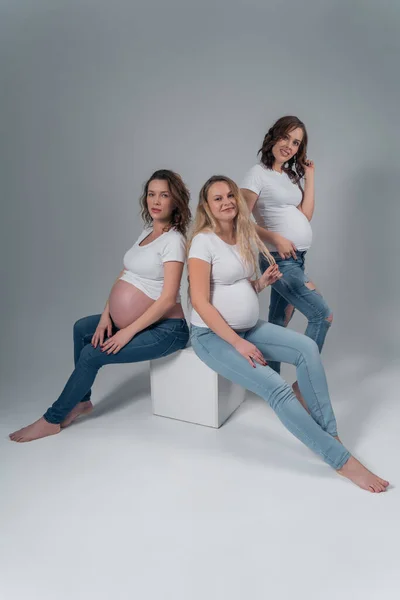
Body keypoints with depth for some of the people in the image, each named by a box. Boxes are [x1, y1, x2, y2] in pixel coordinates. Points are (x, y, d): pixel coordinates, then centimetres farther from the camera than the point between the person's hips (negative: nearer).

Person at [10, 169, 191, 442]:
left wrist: (128, 332, -20)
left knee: (92, 354, -14)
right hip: (132, 322, 9)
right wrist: (106, 315, 0)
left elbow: (167, 299, -24)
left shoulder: (173, 240, -18)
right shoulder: (147, 231, 9)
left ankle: (52, 420, 7)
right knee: (82, 328, 16)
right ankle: (82, 401, 27)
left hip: (165, 328, -9)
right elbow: (123, 277, 11)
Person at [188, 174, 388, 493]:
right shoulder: (204, 241, -15)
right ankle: (343, 460, -14)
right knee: (277, 388, -22)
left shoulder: (245, 237, 8)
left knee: (307, 347, -14)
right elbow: (200, 302, -20)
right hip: (213, 335, -7)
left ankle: (329, 431, -6)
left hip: (250, 328, 7)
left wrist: (263, 281, -4)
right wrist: (238, 343, -23)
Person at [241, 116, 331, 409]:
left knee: (279, 322, 11)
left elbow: (306, 215, 6)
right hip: (279, 259, -7)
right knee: (323, 314, -12)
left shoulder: (292, 174, 16)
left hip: (296, 258, 7)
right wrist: (275, 237, -20)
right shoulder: (258, 174, -6)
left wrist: (309, 176, 7)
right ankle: (302, 384, 0)